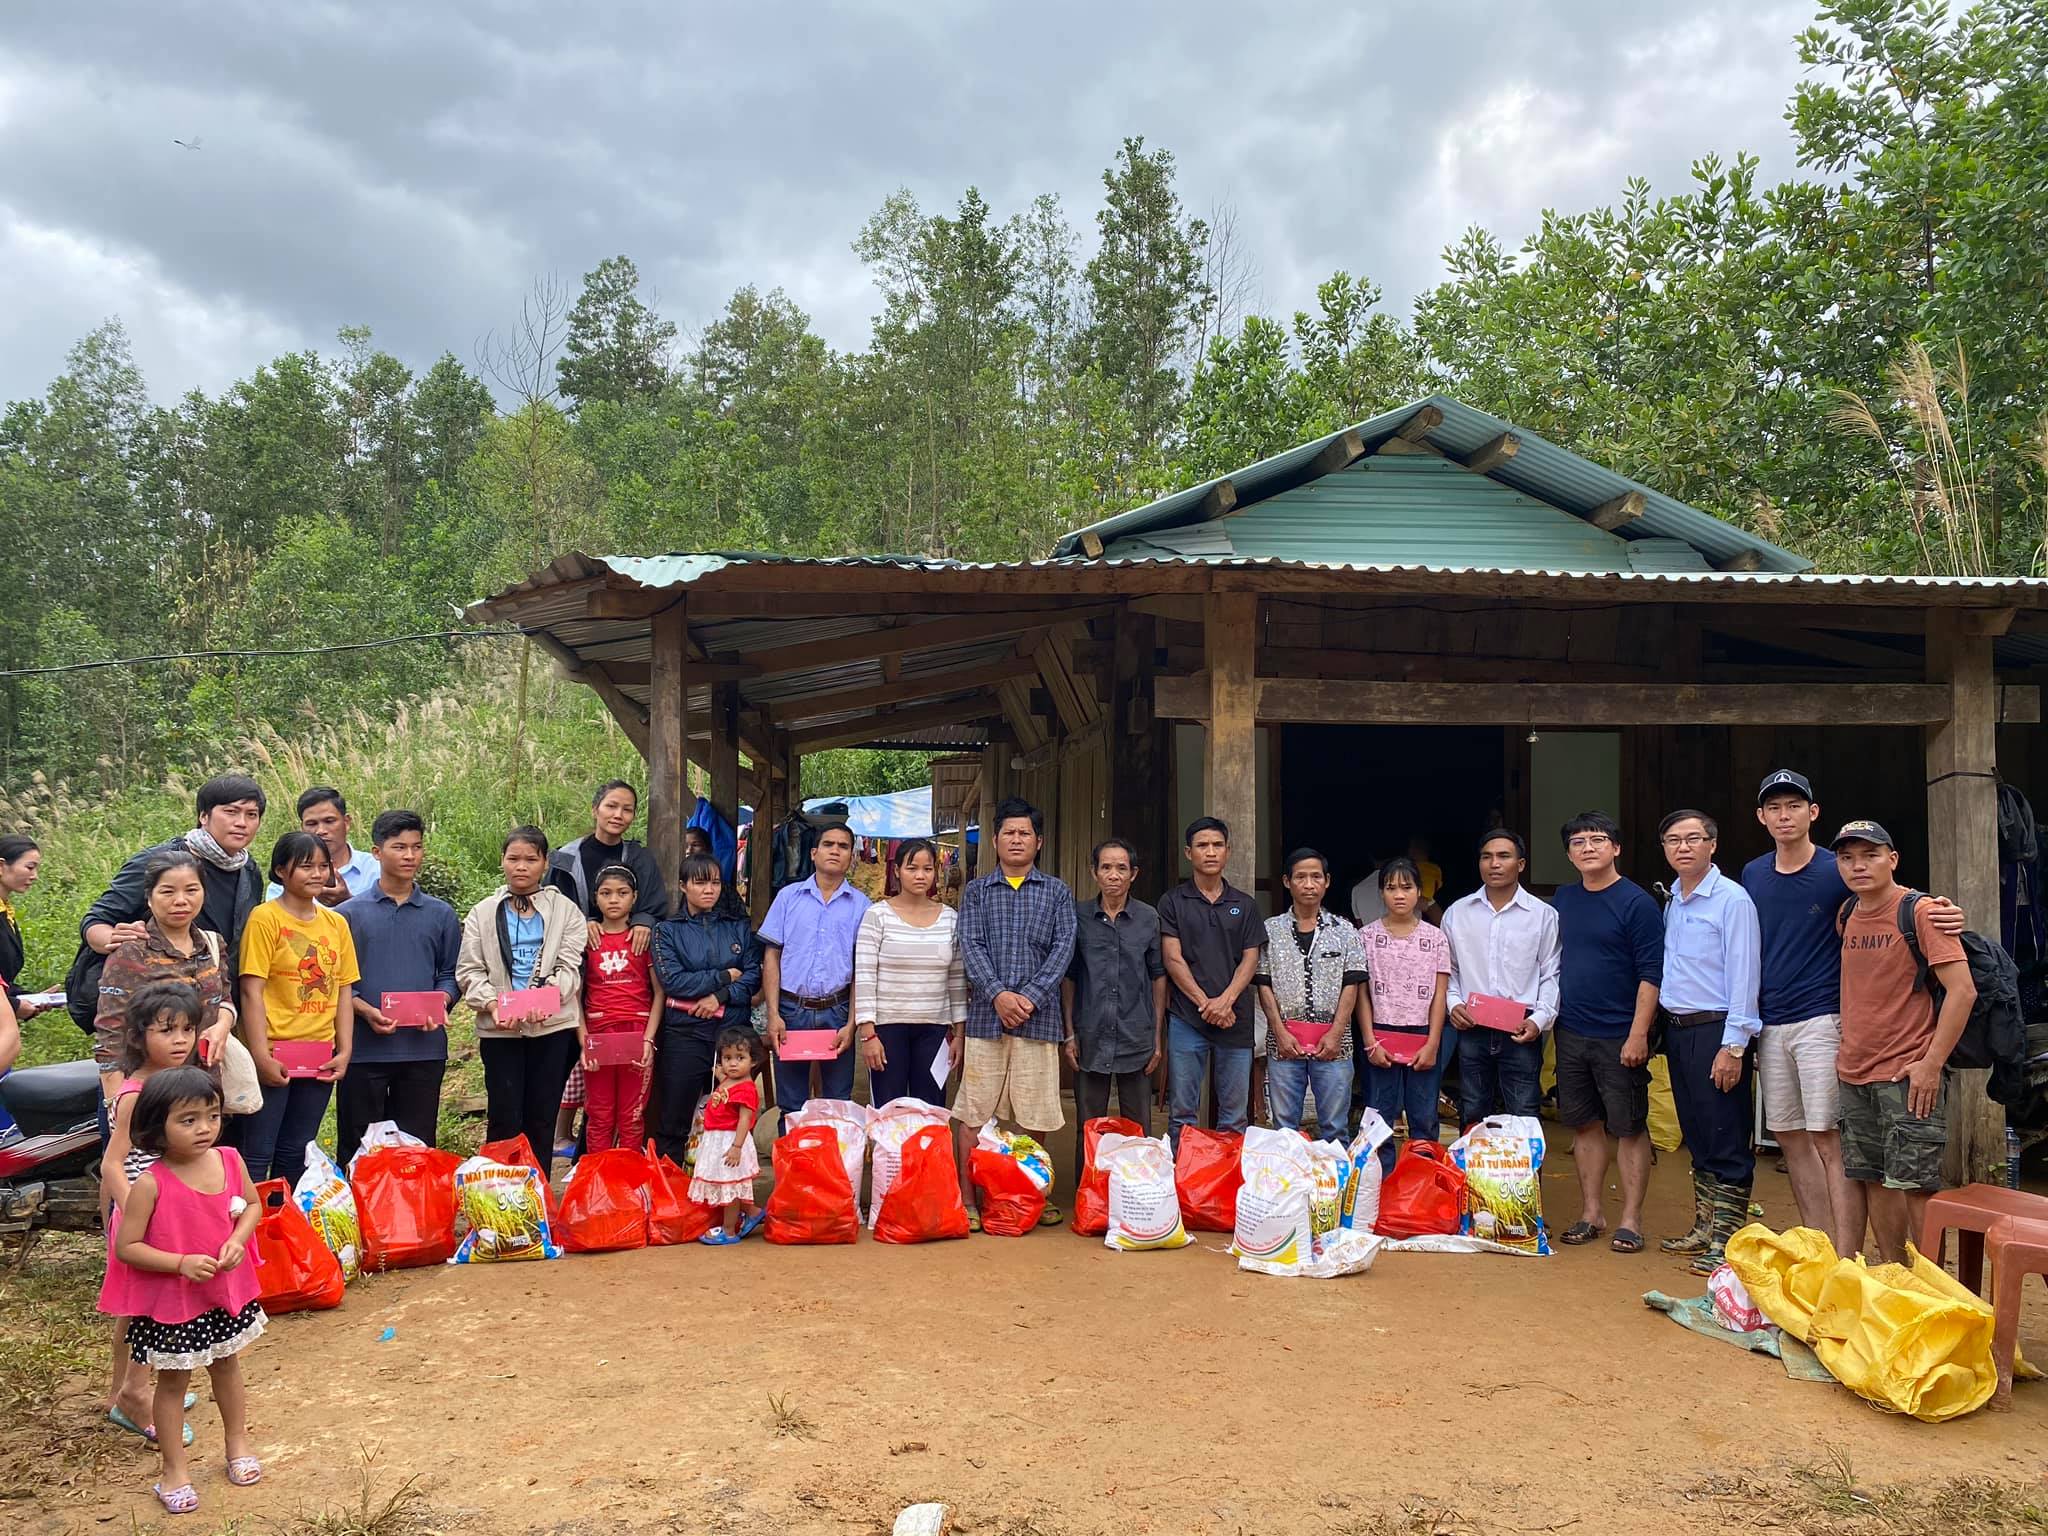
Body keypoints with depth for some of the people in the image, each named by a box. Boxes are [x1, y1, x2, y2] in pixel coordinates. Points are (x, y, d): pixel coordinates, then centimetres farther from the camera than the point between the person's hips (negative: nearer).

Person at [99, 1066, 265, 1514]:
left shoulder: (230, 1161, -11)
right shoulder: (151, 1183, -23)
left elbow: (252, 1205, 5)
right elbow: (126, 1247, -18)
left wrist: (237, 1241, -13)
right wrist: (182, 1263, -27)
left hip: (228, 1288, 4)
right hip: (171, 1299, -4)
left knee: (227, 1364, 22)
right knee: (173, 1380, 12)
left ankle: (238, 1443, 42)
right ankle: (174, 1469, 28)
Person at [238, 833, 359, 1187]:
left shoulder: (336, 923, 9)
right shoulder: (265, 918, -8)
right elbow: (252, 990, -12)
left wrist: (344, 1051, 3)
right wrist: (261, 1055, -16)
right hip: (274, 1056, -5)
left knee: (295, 1154, 14)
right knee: (258, 1154, 1)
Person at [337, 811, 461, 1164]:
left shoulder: (441, 915, 9)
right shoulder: (350, 913, 3)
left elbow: (450, 974, 11)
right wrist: (367, 1011, -15)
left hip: (424, 1047, 2)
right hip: (364, 1047, -1)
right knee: (357, 1148, 5)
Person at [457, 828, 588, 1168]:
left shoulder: (566, 910, 7)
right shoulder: (483, 913, 11)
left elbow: (569, 967, -2)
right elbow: (469, 970, 4)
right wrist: (491, 1003, -14)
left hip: (553, 1025, 0)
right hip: (499, 1028, 0)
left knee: (541, 1118, 6)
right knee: (504, 1118, -1)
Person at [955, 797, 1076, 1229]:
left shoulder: (1057, 892, 11)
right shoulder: (976, 891, 11)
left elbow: (1063, 948, 1)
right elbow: (970, 947, 0)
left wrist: (1031, 997, -11)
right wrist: (998, 994, -15)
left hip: (1038, 1015, 0)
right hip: (985, 1014, 0)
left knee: (1034, 1112, 4)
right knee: (971, 1111, -2)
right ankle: (967, 1199, 5)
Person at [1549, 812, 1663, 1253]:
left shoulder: (1636, 902, -8)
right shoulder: (1562, 900, 9)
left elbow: (1651, 974, -11)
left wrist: (1638, 1034, -17)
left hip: (1620, 1036, -5)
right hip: (1571, 1033, 6)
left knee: (1629, 1127, 2)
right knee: (1585, 1123, 11)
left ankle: (1630, 1219, 9)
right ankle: (1591, 1213, 20)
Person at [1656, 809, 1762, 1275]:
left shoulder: (1732, 899, -11)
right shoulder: (1671, 903, 12)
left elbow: (1743, 976, -14)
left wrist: (1733, 1046, -18)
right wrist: (1665, 1029, 10)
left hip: (1716, 1031, -8)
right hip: (1677, 1030, 8)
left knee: (1726, 1142, -3)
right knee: (1697, 1138, 15)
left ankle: (1726, 1241, 1)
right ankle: (1704, 1229, 24)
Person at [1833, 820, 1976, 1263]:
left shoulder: (1921, 912, -10)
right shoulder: (1848, 915, 11)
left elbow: (1962, 989, -16)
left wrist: (1932, 1064, -18)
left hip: (1908, 1076, -7)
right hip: (1854, 1075, 7)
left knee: (1915, 1184, -4)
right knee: (1871, 1179, 11)